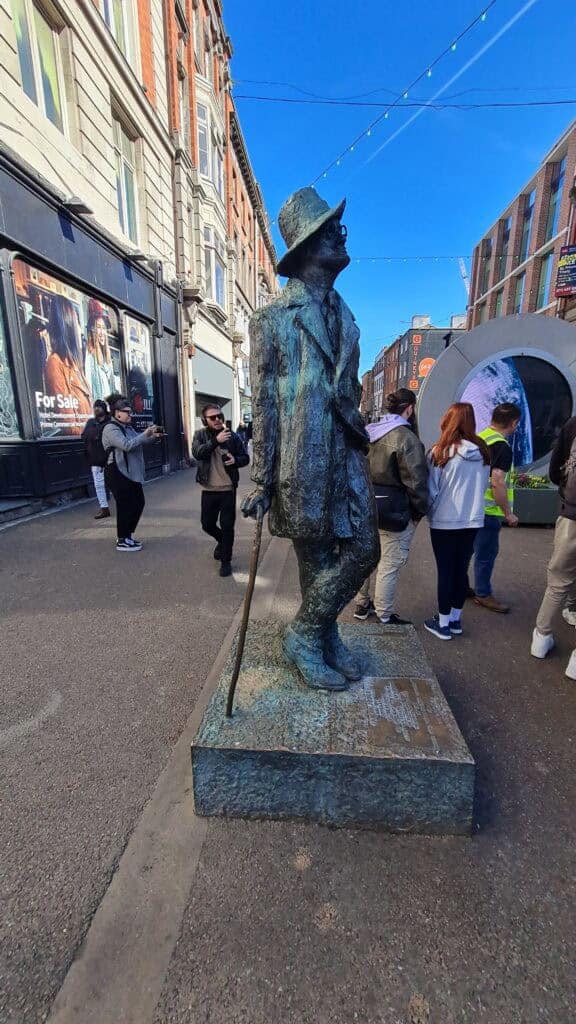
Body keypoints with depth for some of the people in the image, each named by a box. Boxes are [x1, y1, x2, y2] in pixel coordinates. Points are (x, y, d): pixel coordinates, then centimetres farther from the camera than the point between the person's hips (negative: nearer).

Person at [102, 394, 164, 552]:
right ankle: (122, 541, 10)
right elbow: (126, 445, -26)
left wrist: (154, 437, 3)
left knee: (139, 503, 13)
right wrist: (145, 434, -21)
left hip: (131, 473, 9)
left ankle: (127, 535, 27)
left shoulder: (127, 427, 14)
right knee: (126, 506, -4)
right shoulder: (111, 429, -13)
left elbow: (139, 442, 20)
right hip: (118, 474, -9)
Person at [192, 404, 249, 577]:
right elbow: (197, 453, -19)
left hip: (228, 489, -1)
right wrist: (216, 441, -32)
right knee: (207, 525, 13)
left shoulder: (233, 436, -2)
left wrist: (235, 460, -18)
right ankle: (222, 541, 43)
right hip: (208, 490, 2)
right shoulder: (200, 435, -1)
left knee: (227, 526, 2)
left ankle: (226, 561, 18)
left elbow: (245, 458, 5)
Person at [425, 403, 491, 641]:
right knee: (461, 569, 14)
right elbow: (483, 486, 9)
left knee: (446, 571, 6)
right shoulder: (483, 452, 1)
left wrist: (427, 513, 6)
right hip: (473, 520, 4)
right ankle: (455, 619, 28)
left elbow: (431, 491, -10)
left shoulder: (439, 452, -14)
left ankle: (443, 623, 17)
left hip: (444, 522, -4)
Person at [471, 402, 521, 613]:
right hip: (488, 510, -9)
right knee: (487, 552, 5)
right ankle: (483, 594, 19)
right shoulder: (502, 447, -18)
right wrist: (508, 513, -14)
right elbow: (497, 483, -23)